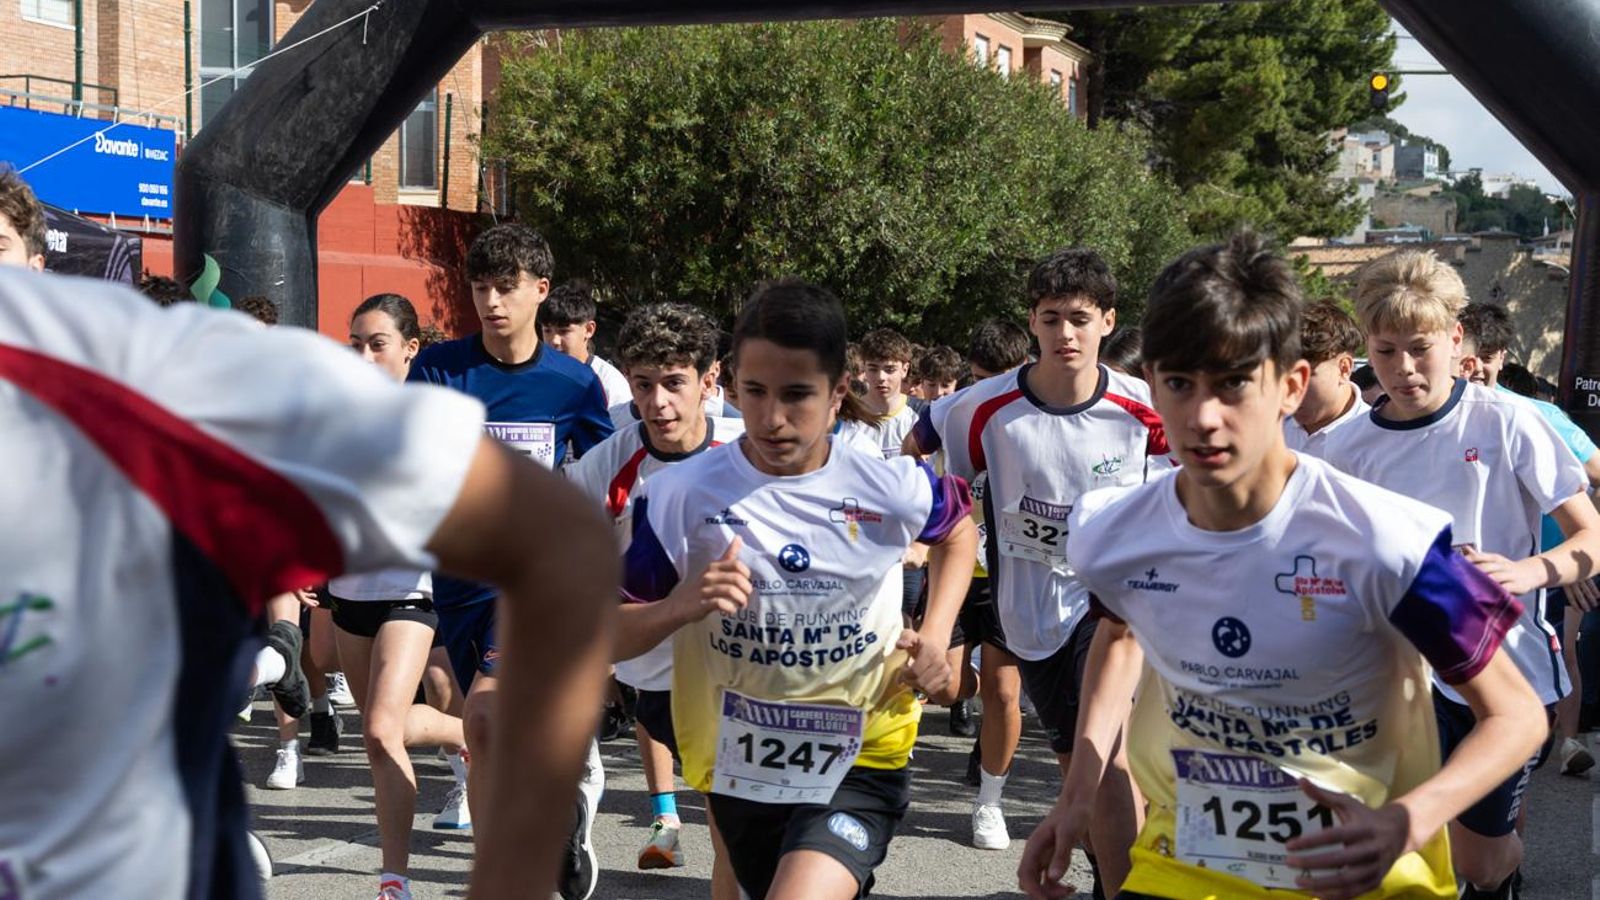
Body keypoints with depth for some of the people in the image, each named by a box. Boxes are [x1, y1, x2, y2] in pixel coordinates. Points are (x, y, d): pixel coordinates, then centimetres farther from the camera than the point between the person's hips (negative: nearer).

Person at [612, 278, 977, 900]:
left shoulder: (892, 487, -9)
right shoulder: (680, 495, -11)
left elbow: (957, 529, 14)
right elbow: (610, 637, -6)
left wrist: (935, 636, 0)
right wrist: (682, 606, -26)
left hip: (862, 760, -2)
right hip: (737, 763, 2)